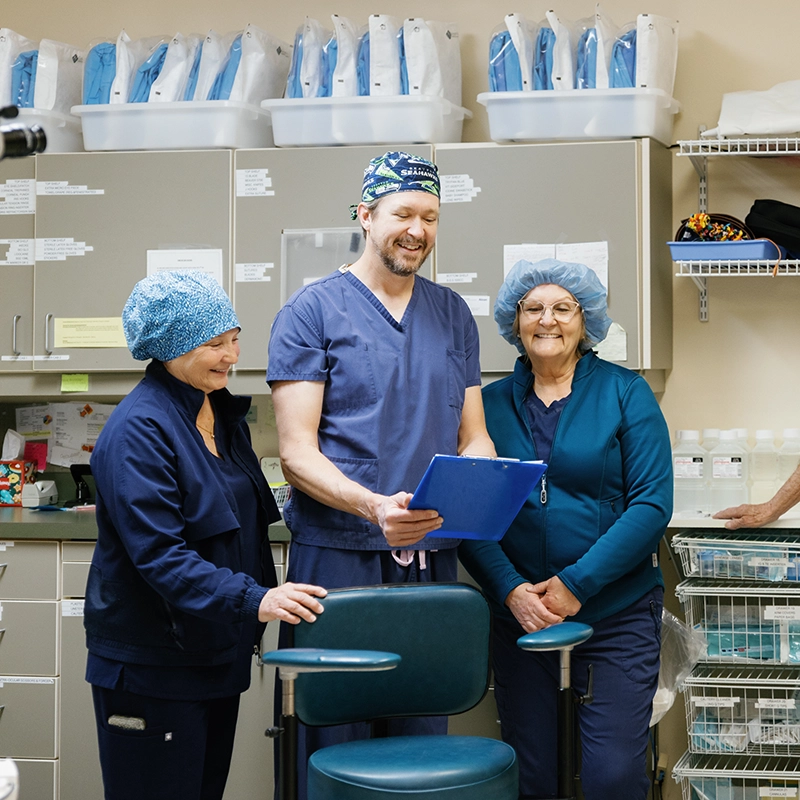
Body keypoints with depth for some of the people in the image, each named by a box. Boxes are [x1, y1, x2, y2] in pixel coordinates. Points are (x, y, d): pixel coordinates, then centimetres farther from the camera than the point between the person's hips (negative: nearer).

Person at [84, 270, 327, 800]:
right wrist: (254, 600, -35)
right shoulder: (138, 429, -17)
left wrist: (268, 594, 15)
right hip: (152, 664, -9)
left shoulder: (223, 412, 11)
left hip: (217, 652, 9)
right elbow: (158, 553, -26)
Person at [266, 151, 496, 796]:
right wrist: (373, 505, -25)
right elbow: (297, 452, -9)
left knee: (424, 731, 10)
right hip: (338, 554, -4)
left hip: (431, 552, 5)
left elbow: (472, 435, 15)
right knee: (337, 741, 0)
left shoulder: (453, 315, 14)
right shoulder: (312, 311, -2)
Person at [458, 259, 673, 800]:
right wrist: (511, 590, -14)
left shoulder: (625, 392, 1)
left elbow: (652, 504, -7)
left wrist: (576, 584, -14)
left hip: (617, 610, -2)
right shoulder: (492, 404, 7)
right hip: (518, 610, 2)